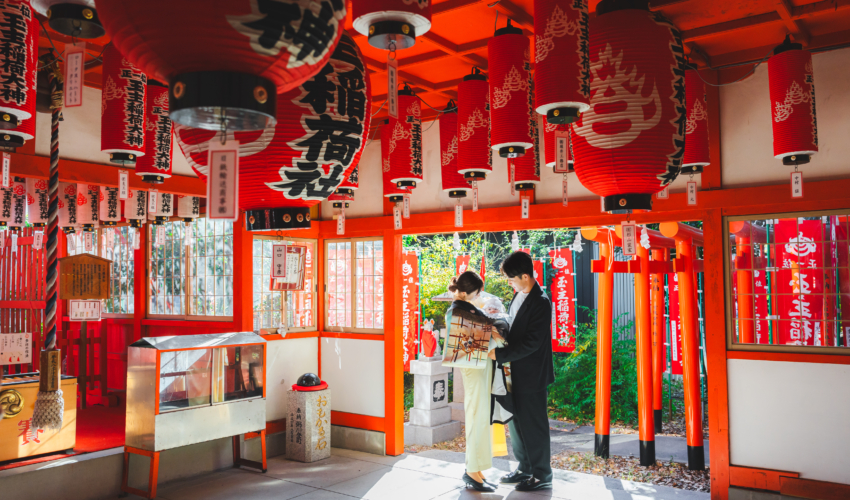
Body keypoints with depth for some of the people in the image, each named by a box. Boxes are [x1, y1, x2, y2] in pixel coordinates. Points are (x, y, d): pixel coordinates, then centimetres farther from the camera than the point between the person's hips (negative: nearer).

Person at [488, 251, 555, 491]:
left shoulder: (541, 302, -20)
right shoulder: (518, 296, 8)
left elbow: (531, 342, -24)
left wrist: (500, 354, -22)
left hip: (532, 375, -9)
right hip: (516, 372, 9)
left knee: (534, 425, 3)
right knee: (516, 422, 18)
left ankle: (542, 476, 18)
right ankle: (525, 469, 33)